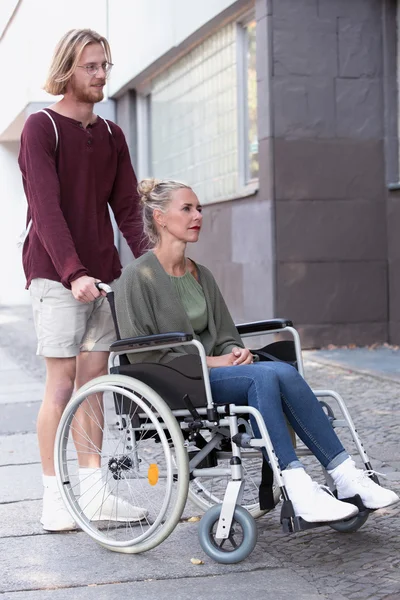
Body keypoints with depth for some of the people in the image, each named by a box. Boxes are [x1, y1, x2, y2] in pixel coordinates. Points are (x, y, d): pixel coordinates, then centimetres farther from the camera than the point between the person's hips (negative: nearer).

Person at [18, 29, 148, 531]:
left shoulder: (111, 135, 15)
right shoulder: (41, 128, -5)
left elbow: (127, 207, 11)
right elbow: (47, 208, -15)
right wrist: (73, 273, -25)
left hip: (104, 275, 6)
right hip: (56, 276, -6)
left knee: (95, 380, 6)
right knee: (62, 382, -5)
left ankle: (93, 492, 11)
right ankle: (54, 499, 3)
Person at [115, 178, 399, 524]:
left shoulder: (200, 275, 19)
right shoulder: (138, 277, -4)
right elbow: (141, 354, -9)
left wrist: (236, 352, -3)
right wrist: (210, 362, -13)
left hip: (212, 371, 6)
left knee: (281, 373, -25)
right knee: (265, 377, -30)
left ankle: (347, 477, -27)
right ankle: (299, 491, -37)